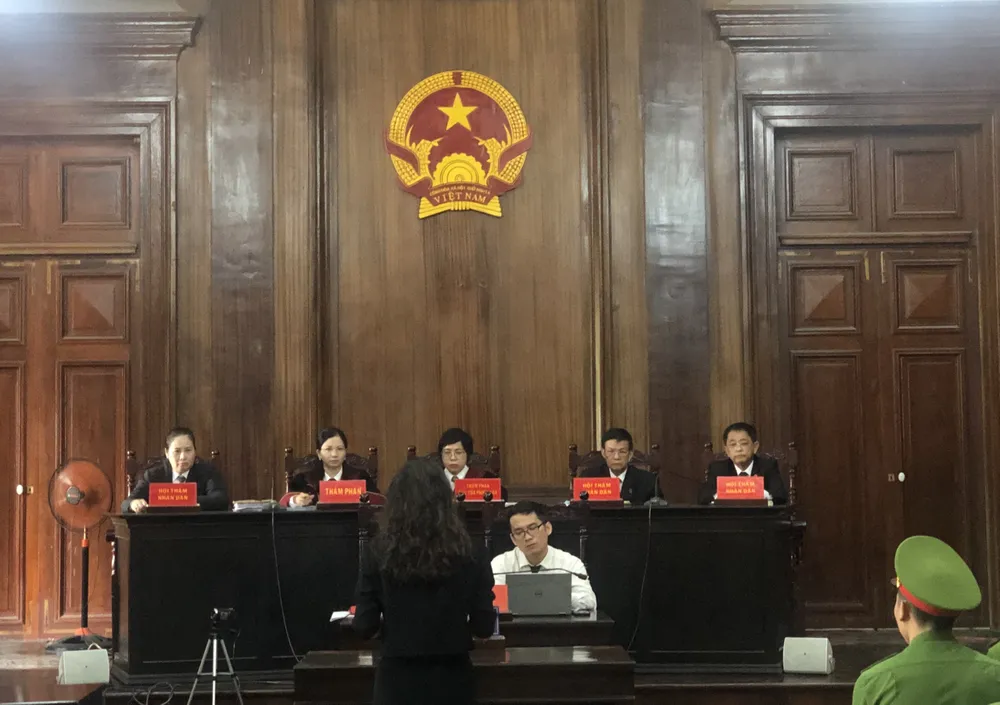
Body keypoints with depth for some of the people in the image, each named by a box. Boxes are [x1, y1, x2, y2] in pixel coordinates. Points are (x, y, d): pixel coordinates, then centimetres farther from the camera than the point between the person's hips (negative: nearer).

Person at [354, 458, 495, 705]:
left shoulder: (379, 552, -8)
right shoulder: (468, 554, -6)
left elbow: (365, 627, -6)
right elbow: (484, 627, -4)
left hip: (398, 679, -1)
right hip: (452, 678, 1)